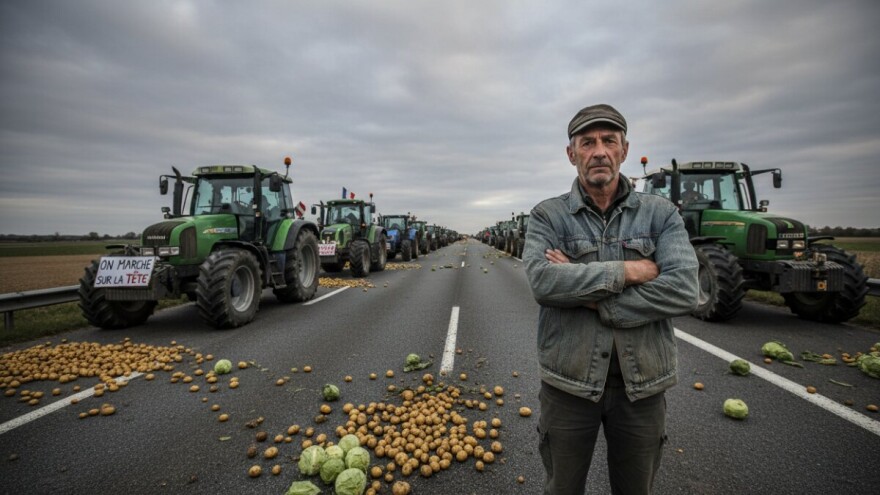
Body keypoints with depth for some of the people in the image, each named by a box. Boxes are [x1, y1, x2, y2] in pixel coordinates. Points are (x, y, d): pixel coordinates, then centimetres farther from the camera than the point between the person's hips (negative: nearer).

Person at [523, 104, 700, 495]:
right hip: (568, 382, -1)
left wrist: (590, 297, -18)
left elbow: (683, 290, -15)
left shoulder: (661, 214, -1)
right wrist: (627, 270, -19)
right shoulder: (547, 215, -5)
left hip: (641, 384, 2)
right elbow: (542, 281, -22)